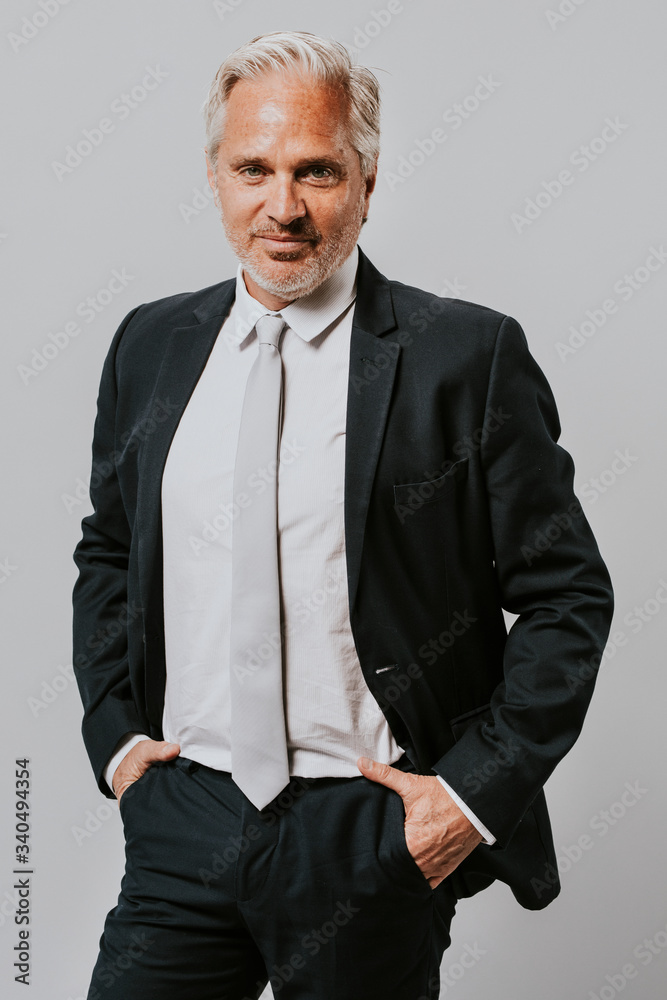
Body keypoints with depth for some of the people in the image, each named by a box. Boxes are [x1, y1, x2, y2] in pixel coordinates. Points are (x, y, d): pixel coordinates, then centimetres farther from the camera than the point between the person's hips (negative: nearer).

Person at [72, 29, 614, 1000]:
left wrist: (474, 790, -10)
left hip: (370, 839, -3)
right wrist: (116, 732, 7)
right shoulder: (151, 346, 5)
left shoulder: (469, 356, -9)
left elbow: (567, 596, -5)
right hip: (183, 819, 4)